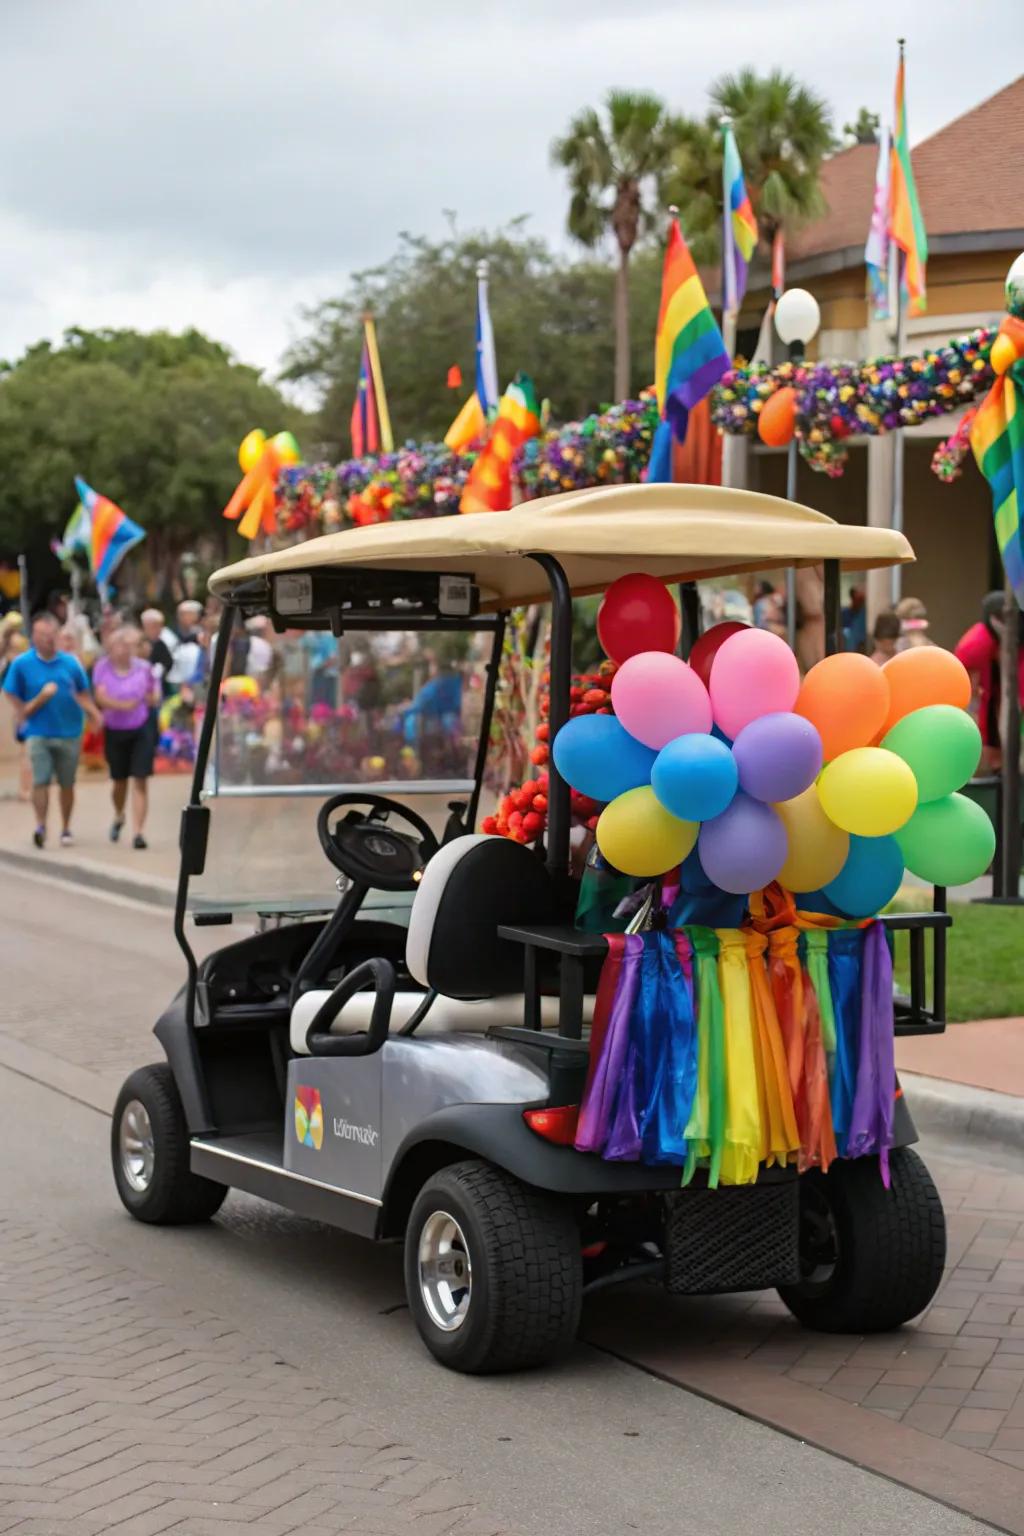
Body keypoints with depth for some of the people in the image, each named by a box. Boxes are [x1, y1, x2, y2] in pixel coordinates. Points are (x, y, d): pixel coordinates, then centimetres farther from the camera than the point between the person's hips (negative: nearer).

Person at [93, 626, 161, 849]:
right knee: (119, 780, 16)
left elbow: (154, 701, -6)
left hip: (141, 730, -1)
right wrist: (121, 705, -31)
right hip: (114, 731, 1)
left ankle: (138, 832, -8)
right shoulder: (102, 667, -6)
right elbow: (101, 697, -14)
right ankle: (118, 817, 45)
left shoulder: (144, 668, -7)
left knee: (139, 781, -8)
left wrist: (150, 694, -27)